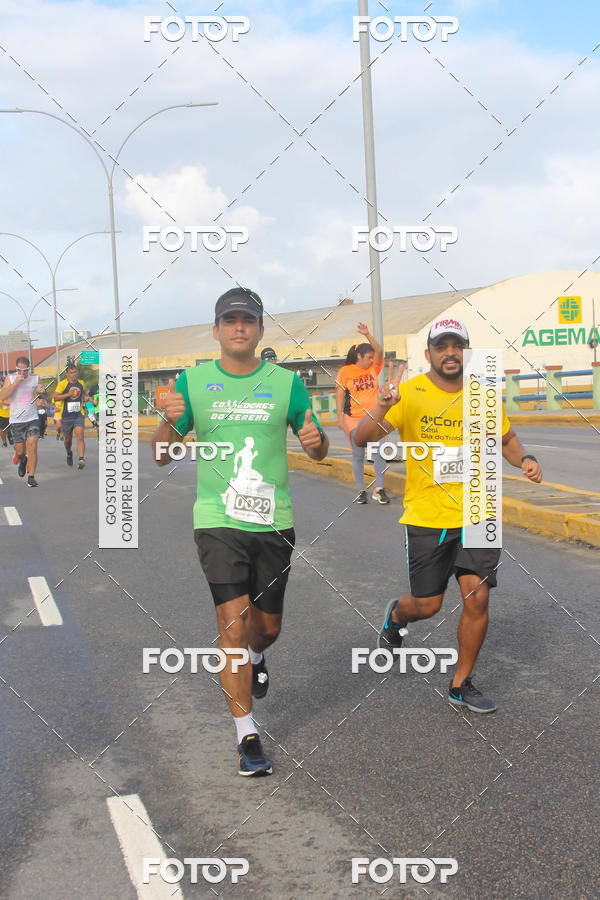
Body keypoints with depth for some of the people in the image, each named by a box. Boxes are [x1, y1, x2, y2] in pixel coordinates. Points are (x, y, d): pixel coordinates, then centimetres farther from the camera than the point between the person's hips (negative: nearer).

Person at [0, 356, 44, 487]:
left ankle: (31, 477, -6)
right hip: (16, 421, 0)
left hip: (32, 419, 0)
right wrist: (15, 382, -20)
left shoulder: (35, 379, 4)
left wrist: (42, 390, -6)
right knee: (20, 451, 4)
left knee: (32, 447, -12)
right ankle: (22, 461, 40)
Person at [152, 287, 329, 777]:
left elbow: (317, 450, 9)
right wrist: (169, 422, -18)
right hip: (218, 521, -2)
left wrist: (316, 438, -16)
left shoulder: (285, 382, 3)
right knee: (234, 626, -10)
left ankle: (257, 657, 51)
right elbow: (161, 456, 4)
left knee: (267, 624, 14)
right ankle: (248, 737, 0)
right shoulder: (192, 382, 2)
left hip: (274, 522, 2)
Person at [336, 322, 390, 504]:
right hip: (353, 418, -2)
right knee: (358, 455, 3)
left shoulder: (373, 368, 6)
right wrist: (340, 417, -4)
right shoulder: (345, 371, -2)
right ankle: (361, 491, 10)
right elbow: (339, 394, 0)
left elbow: (379, 351, -10)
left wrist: (367, 335, -20)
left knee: (380, 452, -7)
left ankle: (378, 489, -1)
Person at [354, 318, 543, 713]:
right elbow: (362, 439, -17)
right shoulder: (410, 394, -10)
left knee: (478, 598, -3)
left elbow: (506, 439, 17)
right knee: (427, 605, 6)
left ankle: (461, 685, 17)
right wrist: (382, 409, -38)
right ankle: (396, 615, 44)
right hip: (427, 519, -2)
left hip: (476, 516, 3)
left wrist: (524, 459, -5)